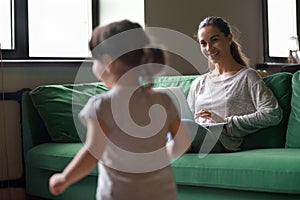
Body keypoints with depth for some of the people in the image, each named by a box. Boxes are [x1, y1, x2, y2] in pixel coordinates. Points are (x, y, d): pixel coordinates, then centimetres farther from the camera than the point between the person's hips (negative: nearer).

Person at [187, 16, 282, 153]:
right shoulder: (199, 83, 31)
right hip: (197, 139, 5)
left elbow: (273, 114, -3)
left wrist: (226, 121, -8)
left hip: (222, 140, -5)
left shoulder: (247, 76, 11)